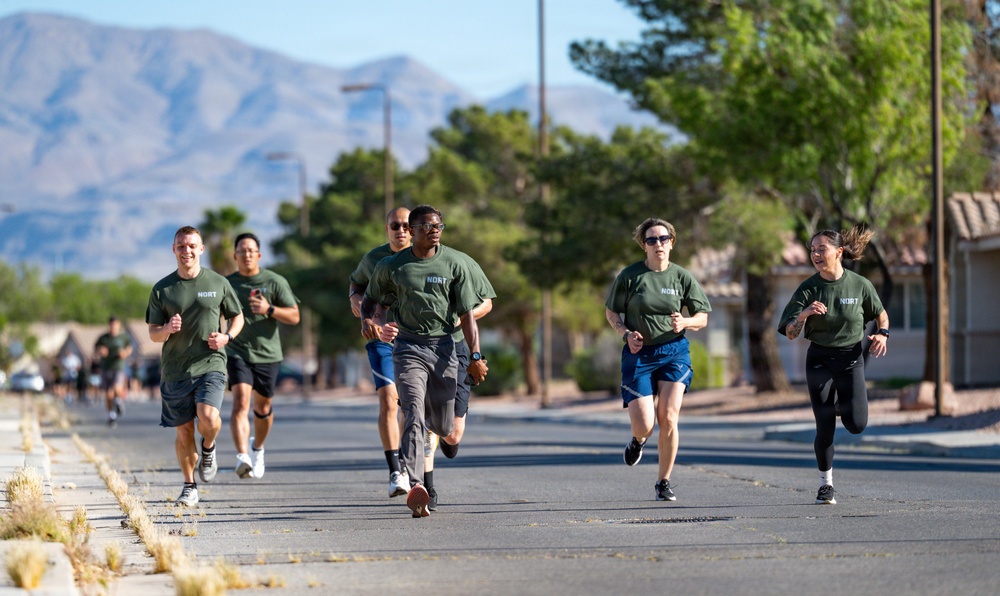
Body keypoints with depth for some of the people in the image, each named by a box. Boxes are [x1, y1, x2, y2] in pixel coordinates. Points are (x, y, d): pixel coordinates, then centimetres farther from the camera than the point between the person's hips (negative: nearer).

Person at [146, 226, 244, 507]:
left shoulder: (218, 283, 3)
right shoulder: (162, 289, 4)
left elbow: (237, 316, 15)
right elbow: (153, 333, 7)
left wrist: (227, 337, -5)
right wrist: (167, 329, -16)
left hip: (210, 364, -1)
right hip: (175, 370, 1)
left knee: (208, 417, -24)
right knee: (184, 432, 5)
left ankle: (208, 449, 10)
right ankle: (189, 486, 24)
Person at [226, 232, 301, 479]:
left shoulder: (275, 281, -1)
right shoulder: (227, 284, 5)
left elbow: (294, 317, -4)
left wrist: (269, 309, -19)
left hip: (267, 354, 1)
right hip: (237, 353, -1)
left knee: (262, 407, 12)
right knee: (241, 402, -19)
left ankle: (258, 448, 41)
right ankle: (242, 457, -31)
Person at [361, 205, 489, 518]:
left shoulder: (455, 263, 3)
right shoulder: (392, 266, 1)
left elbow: (467, 313, 3)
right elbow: (369, 298, 16)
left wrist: (475, 356, -5)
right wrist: (366, 319, -8)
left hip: (443, 345, 2)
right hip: (408, 347, -2)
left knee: (443, 428, 9)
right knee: (413, 415, -21)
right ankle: (415, 487, -30)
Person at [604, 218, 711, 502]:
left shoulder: (682, 277, 2)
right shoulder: (630, 275, -2)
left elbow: (702, 318, 8)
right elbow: (611, 311, 9)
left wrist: (684, 323, -14)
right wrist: (626, 333, -10)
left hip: (674, 352, 1)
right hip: (638, 354, -1)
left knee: (668, 419, -12)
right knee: (644, 426, -9)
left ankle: (664, 482, 5)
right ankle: (638, 440, 32)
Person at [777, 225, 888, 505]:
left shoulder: (860, 285, -5)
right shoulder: (808, 289, -7)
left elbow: (881, 313, 13)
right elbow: (790, 333, -10)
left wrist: (883, 334, -7)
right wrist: (803, 314, -28)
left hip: (851, 358, 0)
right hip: (820, 360, 0)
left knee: (857, 425, -11)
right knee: (825, 428, -3)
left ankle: (843, 403, 26)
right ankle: (826, 485, 16)